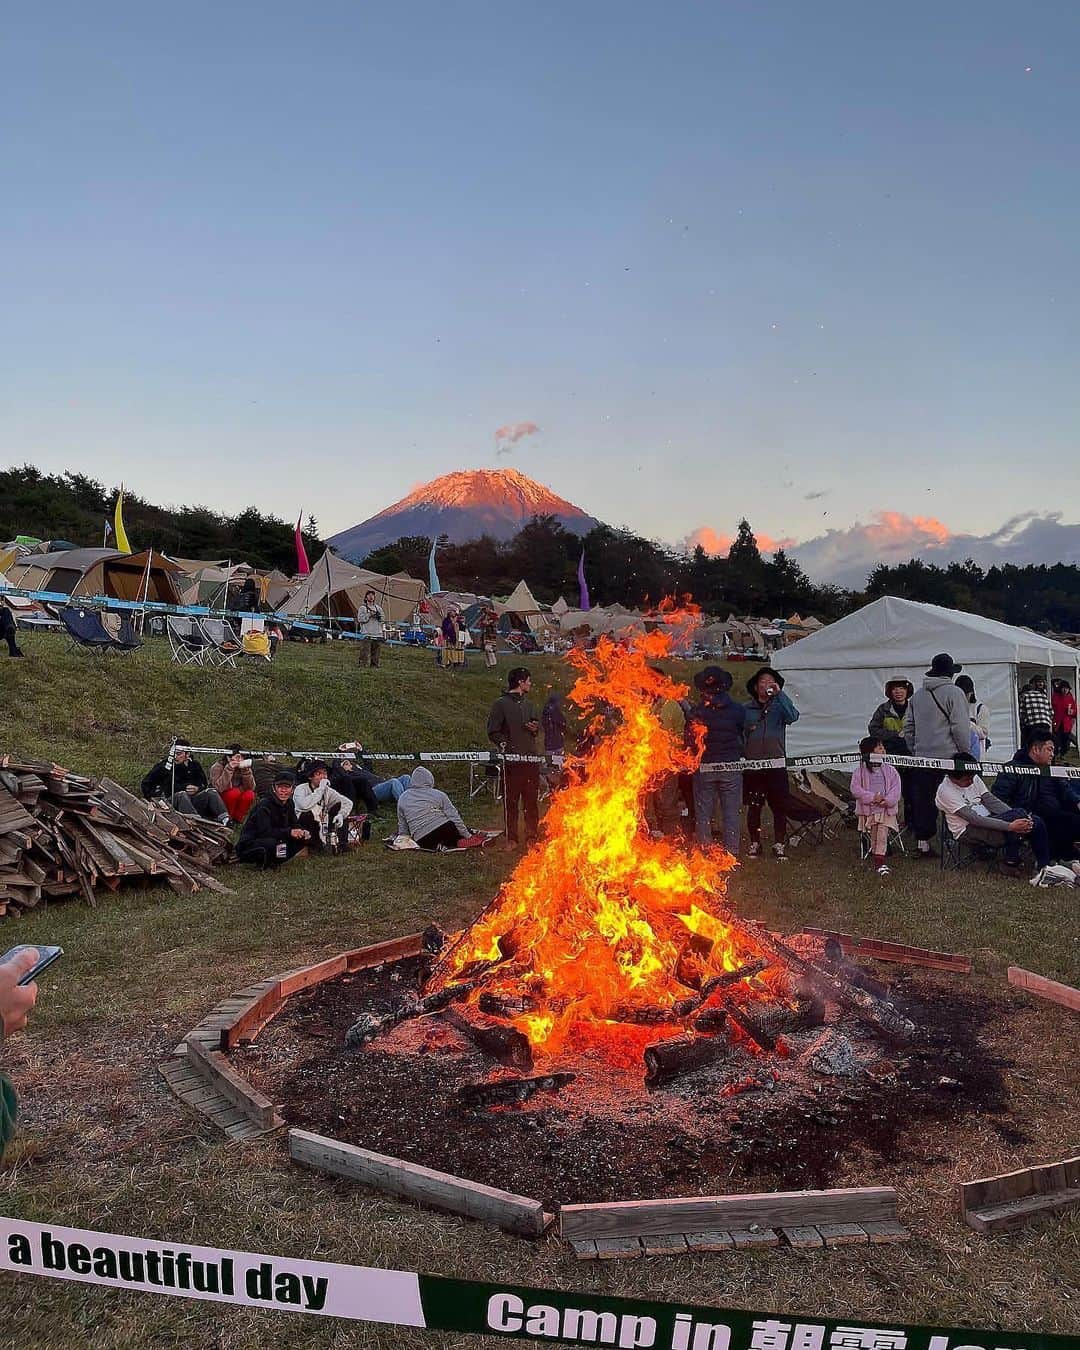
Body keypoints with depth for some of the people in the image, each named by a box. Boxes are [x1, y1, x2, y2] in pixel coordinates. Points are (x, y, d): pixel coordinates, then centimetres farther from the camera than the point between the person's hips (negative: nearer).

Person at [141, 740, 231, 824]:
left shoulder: (194, 765, 11)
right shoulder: (164, 764, 1)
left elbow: (204, 783, 18)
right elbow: (146, 783, 6)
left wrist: (197, 789, -4)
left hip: (192, 798, 3)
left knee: (211, 791, -19)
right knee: (182, 795, -34)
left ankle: (225, 819, -42)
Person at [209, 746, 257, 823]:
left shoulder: (244, 766, -5)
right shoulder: (217, 767, -15)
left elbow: (251, 787, -15)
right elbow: (219, 788, -30)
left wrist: (246, 770, -26)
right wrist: (229, 769, -34)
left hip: (237, 800, 4)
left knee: (249, 794, -26)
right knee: (234, 792, -31)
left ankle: (237, 818, -6)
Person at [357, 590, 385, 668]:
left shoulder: (378, 608, 17)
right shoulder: (362, 608, 4)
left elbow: (383, 620, 13)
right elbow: (360, 619, -9)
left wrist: (379, 616, -7)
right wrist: (369, 615, -15)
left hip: (378, 635, 5)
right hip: (367, 634, -4)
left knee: (376, 651, 8)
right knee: (366, 651, -10)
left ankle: (375, 664, 16)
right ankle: (364, 664, -6)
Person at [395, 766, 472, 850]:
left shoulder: (402, 798, 13)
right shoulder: (438, 795, 3)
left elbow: (402, 826, 17)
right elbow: (455, 818, 2)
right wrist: (468, 836, 10)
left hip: (424, 843, 3)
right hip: (446, 831, -3)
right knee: (456, 813, 27)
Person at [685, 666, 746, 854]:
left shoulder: (695, 712, -9)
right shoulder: (737, 710, -7)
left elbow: (689, 741, -3)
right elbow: (745, 737, 2)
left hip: (704, 768, 0)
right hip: (731, 767, 0)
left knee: (703, 813, 10)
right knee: (731, 812, 8)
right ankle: (731, 853, 11)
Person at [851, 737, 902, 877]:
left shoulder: (889, 770, 5)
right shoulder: (860, 770, -2)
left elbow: (896, 788, 0)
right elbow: (855, 789, -8)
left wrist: (888, 800, -17)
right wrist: (872, 797, -17)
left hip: (886, 809, 0)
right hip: (869, 809, 0)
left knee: (882, 834, -9)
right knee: (873, 836, 6)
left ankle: (880, 862, -8)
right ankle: (881, 861, 18)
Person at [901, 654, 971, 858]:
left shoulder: (917, 696, 13)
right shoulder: (954, 693, -6)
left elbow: (908, 727, 16)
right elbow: (961, 726, -10)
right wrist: (965, 752, -2)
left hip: (922, 757, 5)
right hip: (948, 756, -5)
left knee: (922, 801, 8)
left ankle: (922, 841, 12)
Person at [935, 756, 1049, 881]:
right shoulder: (945, 791, -17)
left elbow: (992, 801, 3)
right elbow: (974, 819, -23)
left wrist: (1019, 818, -12)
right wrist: (1010, 826, -29)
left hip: (986, 820, 7)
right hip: (967, 830, -7)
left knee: (1035, 822, -15)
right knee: (1018, 814, -28)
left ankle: (1044, 866, -7)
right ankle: (1011, 863, -17)